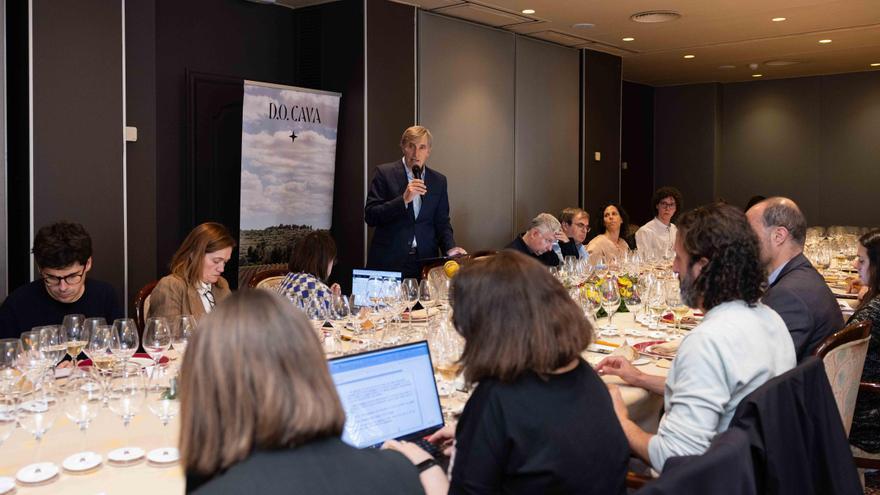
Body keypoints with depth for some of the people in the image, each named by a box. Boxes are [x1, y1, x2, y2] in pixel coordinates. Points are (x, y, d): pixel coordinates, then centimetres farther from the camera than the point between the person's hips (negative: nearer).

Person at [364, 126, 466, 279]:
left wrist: (450, 248, -6)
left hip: (425, 262, 3)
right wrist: (404, 200, -18)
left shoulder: (439, 180, 10)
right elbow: (370, 216, -8)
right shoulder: (385, 173, -1)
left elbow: (442, 223, 12)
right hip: (388, 262, -3)